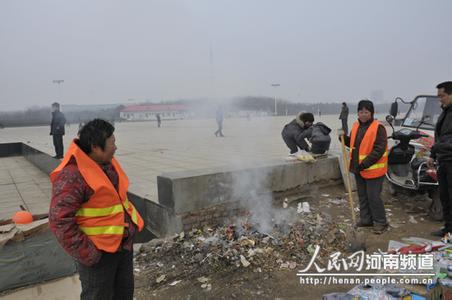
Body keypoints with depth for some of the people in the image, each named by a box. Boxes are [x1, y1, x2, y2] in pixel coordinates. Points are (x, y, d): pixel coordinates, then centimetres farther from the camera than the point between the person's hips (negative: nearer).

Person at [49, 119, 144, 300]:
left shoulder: (108, 163, 4)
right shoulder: (72, 174, -23)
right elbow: (60, 220, -25)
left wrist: (132, 223, 12)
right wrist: (87, 254, -22)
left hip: (124, 244, 8)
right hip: (98, 253, -8)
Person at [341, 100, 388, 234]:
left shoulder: (378, 128, -14)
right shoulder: (356, 126, 9)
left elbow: (379, 150, -20)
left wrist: (365, 164, -23)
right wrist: (344, 138, 1)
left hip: (373, 170, -7)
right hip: (359, 169, 8)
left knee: (373, 197, -2)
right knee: (362, 196, 16)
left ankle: (380, 222, 14)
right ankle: (366, 219, 30)